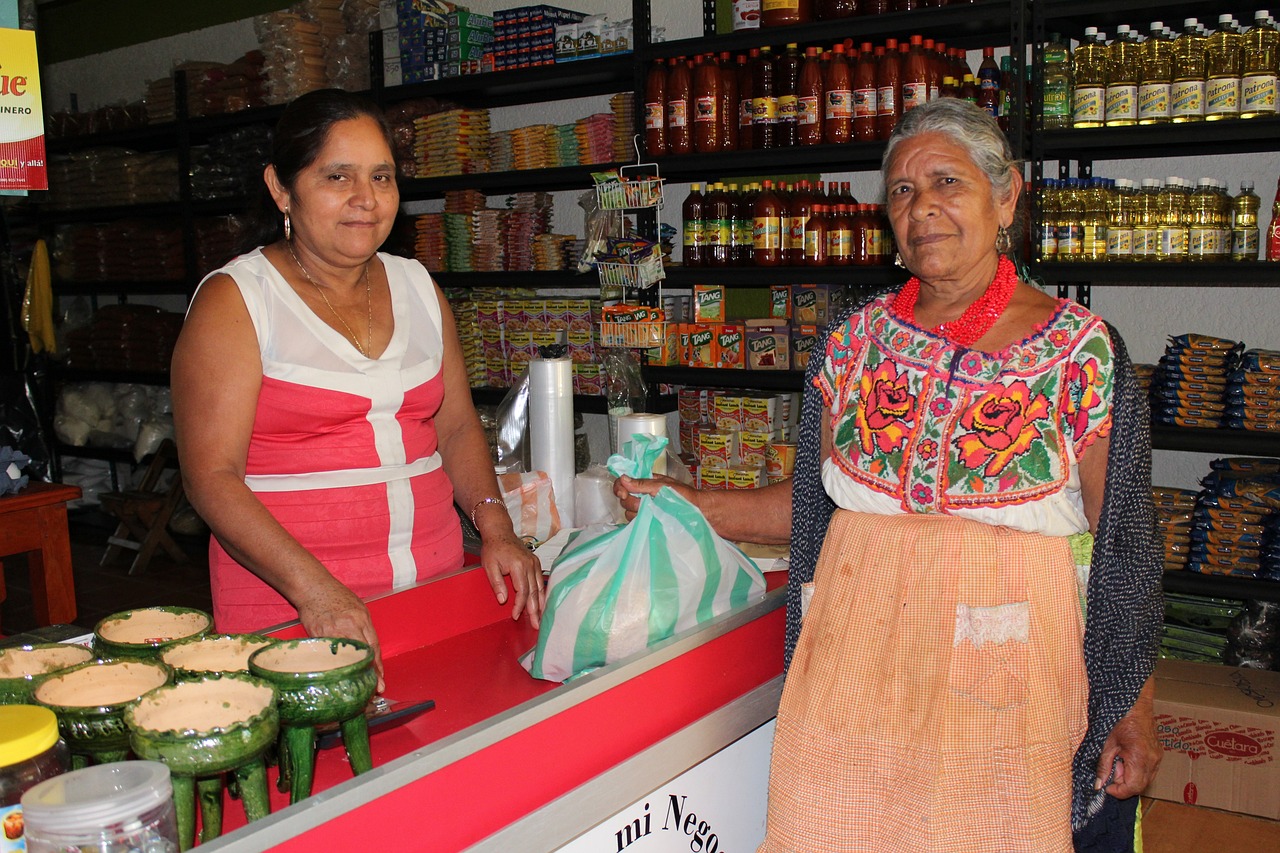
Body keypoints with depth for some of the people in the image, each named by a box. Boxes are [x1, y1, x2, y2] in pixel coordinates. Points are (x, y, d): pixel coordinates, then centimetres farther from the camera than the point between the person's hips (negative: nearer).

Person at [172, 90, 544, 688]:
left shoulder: (417, 288, 11)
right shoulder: (233, 301, -6)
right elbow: (212, 476, -13)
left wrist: (496, 531, -2)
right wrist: (313, 588, -25)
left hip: (433, 581, 5)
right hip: (287, 605, -4)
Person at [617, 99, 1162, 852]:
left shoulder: (1081, 349, -4)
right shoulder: (856, 340, 4)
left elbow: (1123, 543, -2)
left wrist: (1135, 708, -3)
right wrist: (689, 504, 5)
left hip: (1007, 681, -2)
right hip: (857, 671, 3)